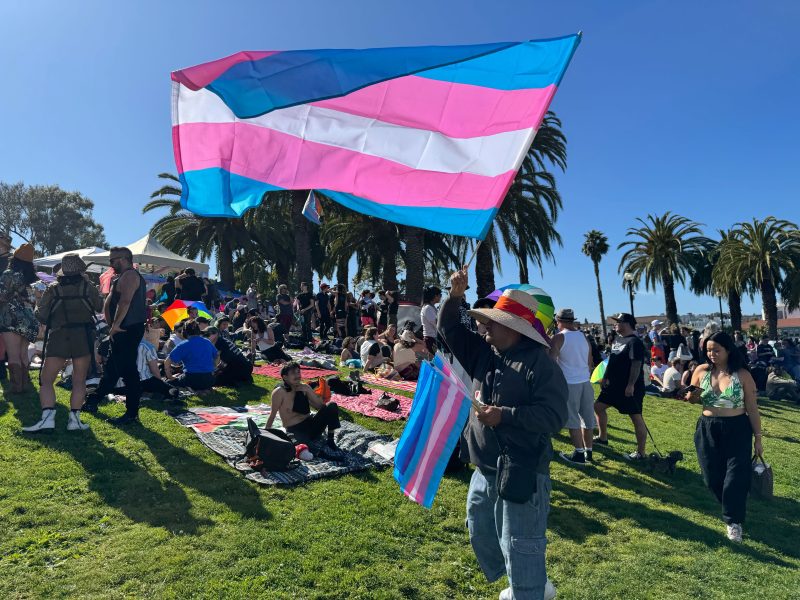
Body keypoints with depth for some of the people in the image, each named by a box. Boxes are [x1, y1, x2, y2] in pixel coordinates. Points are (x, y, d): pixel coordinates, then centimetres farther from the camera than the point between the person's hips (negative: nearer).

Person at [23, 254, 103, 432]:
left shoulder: (53, 289, 2)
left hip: (58, 338, 0)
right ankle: (74, 418, 2)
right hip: (83, 337, 1)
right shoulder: (87, 287, 2)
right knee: (79, 381, 7)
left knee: (46, 380, 5)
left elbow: (41, 315, 1)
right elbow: (100, 306, 16)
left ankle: (47, 417, -10)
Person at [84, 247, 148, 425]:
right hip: (124, 330, 11)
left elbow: (125, 302, -24)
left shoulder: (129, 275, -11)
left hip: (128, 330, -11)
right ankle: (92, 401, 34)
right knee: (111, 367, 20)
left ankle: (132, 413, -2)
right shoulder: (124, 277, 23)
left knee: (128, 371, -7)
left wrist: (115, 325, -18)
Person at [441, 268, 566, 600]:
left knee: (520, 548, 2)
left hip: (522, 473, -9)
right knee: (481, 536, 24)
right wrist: (455, 296, -6)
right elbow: (449, 329, 9)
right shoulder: (484, 352, 6)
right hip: (484, 470, 9)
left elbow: (554, 416, -23)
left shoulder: (540, 363, -17)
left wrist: (504, 416, -27)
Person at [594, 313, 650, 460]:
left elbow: (636, 365, -22)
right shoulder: (617, 339, 12)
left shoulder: (635, 342, -16)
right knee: (598, 406, 15)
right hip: (615, 385, 10)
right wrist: (605, 378, 18)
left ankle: (640, 452, 7)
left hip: (630, 388, -10)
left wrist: (631, 385, -25)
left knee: (636, 417, -2)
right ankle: (603, 437, 30)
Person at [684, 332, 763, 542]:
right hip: (708, 430, 3)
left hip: (737, 430, -2)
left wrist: (757, 438, 0)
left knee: (736, 477, -2)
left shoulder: (742, 375, -8)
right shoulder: (701, 371, -2)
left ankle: (733, 521, 15)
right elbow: (693, 399, 11)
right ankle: (731, 507, 38)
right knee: (713, 477, 10)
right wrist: (691, 397, -14)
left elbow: (752, 408, -2)